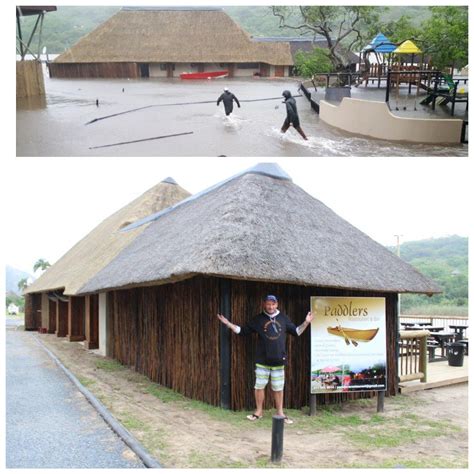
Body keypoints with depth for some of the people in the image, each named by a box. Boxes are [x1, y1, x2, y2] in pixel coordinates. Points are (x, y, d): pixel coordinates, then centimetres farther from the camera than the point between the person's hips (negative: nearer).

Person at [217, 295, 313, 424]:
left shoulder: (283, 318, 6)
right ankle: (259, 411, 20)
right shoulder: (258, 319, 1)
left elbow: (296, 332, 15)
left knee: (278, 388, 8)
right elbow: (243, 331, 3)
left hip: (278, 360, 1)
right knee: (259, 386, 5)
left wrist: (306, 323, 2)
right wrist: (228, 324, -5)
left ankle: (280, 412, 20)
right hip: (262, 360, -1)